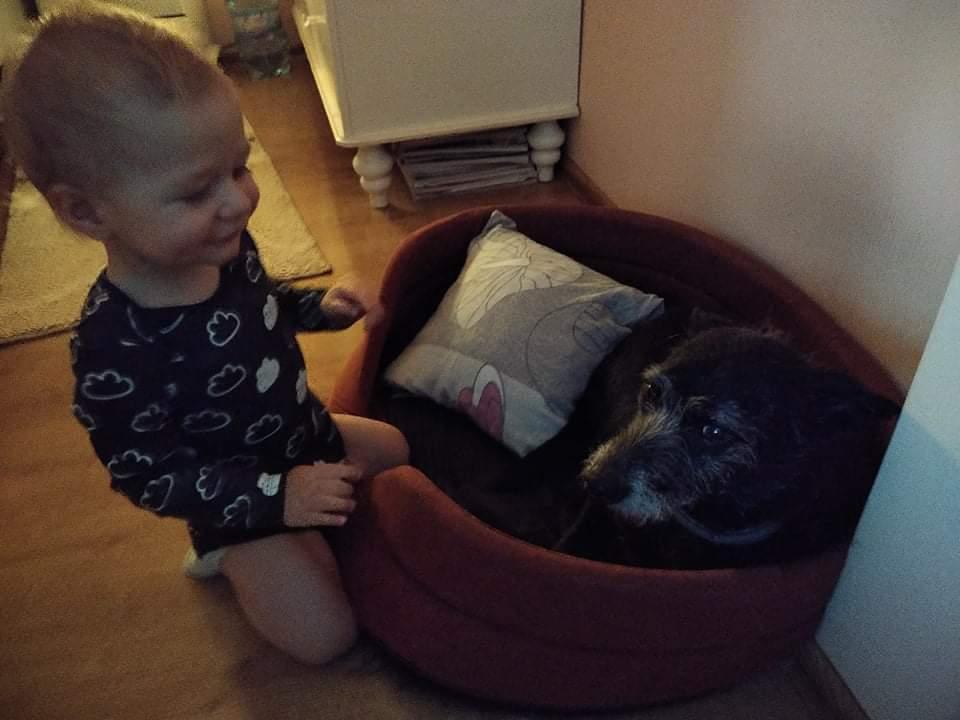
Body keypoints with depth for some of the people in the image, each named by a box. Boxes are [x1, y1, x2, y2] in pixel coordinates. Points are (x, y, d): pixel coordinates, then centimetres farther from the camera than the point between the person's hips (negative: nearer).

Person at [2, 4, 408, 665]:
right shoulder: (116, 351, -37)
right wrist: (275, 497, -30)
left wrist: (322, 307, -11)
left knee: (399, 451, 23)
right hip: (244, 499, -6)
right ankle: (230, 553, 17)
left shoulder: (225, 245, -17)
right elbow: (149, 478, -25)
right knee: (325, 636, -6)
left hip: (307, 436, 7)